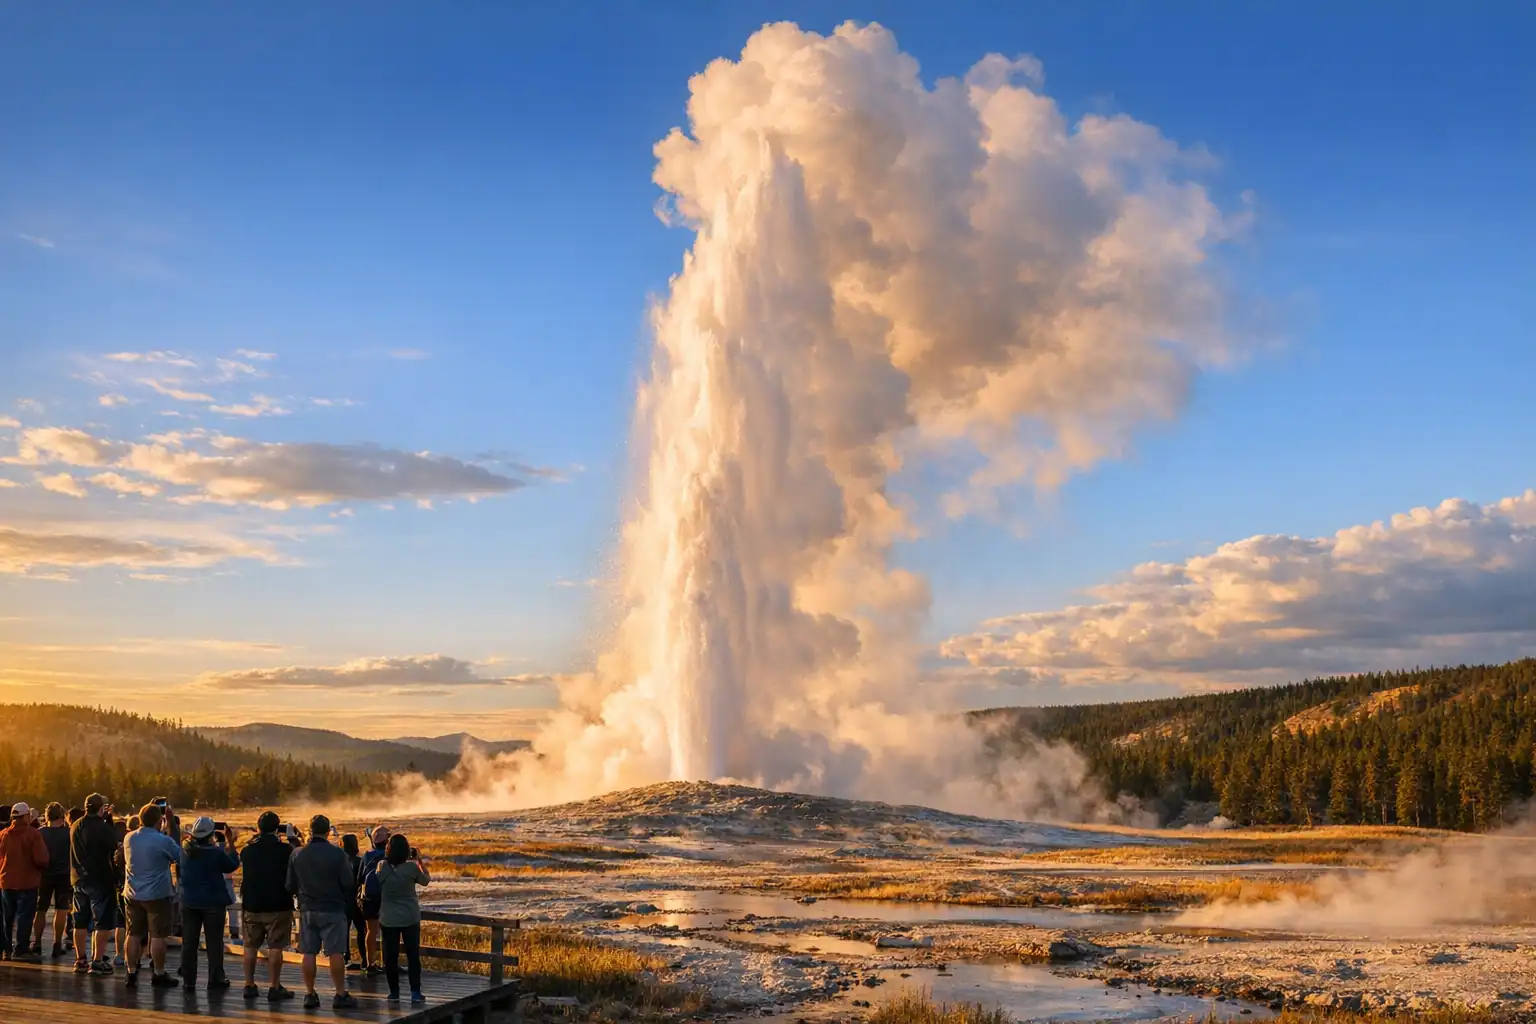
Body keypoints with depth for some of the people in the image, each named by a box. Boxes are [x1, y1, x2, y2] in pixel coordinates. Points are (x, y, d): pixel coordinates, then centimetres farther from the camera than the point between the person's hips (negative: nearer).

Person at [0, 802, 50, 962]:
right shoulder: (32, 834, -13)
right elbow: (41, 859, -17)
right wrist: (43, 868, 3)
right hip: (27, 882, -5)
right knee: (24, 916, -1)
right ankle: (21, 950, -3)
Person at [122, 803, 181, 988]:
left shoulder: (129, 838, 1)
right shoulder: (163, 841, -16)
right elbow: (180, 856, -1)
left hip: (133, 894, 6)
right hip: (157, 895, -6)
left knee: (134, 934, 13)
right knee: (158, 936, 2)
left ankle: (132, 973, 17)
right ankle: (158, 975, 7)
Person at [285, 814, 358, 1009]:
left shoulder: (297, 854, -1)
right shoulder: (337, 854, -12)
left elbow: (290, 885, 4)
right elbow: (348, 883, -9)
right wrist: (343, 898, 11)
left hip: (307, 910, 4)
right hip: (333, 909, -4)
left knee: (309, 953, 9)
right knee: (336, 953, -1)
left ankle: (310, 994, 12)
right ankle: (341, 995, 2)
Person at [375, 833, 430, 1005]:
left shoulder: (382, 866, -9)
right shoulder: (411, 867, -12)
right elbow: (425, 881, 5)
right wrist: (420, 861, 15)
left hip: (388, 919, 1)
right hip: (410, 918, -1)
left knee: (390, 956, 9)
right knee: (413, 955, 7)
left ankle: (394, 993, 11)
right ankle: (415, 993, 5)